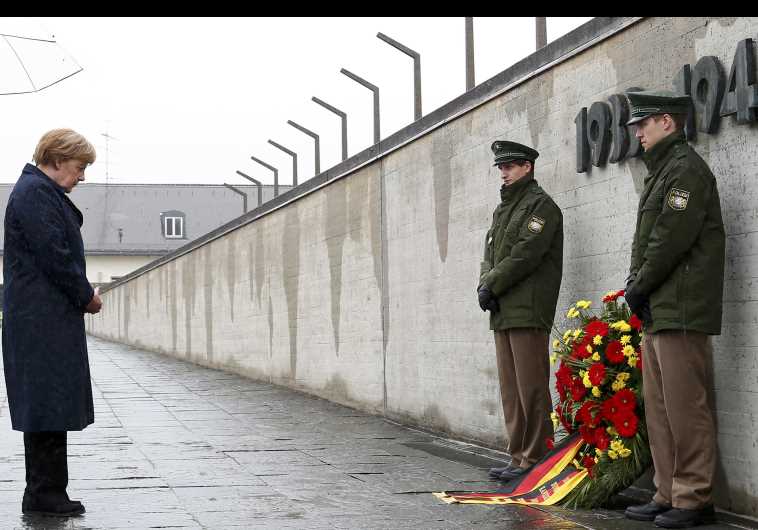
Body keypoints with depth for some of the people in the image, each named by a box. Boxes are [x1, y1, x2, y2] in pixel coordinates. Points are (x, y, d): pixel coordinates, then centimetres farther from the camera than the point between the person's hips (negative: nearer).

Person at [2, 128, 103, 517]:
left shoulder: (41, 191, 20)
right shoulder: (35, 193, -13)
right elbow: (54, 255, -18)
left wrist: (83, 293, 10)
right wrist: (87, 296, -8)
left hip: (46, 318, 11)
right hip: (43, 319, -11)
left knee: (48, 405, 11)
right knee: (48, 402, -7)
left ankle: (46, 491, 16)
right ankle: (44, 493, -2)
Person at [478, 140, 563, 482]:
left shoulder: (541, 205, -4)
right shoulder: (503, 209, 23)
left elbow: (525, 254, -14)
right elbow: (490, 255, 19)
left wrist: (491, 286, -12)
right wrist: (485, 286, 0)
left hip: (528, 312, -9)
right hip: (503, 313, 9)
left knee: (531, 390, -8)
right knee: (510, 390, 10)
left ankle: (535, 459, -5)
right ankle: (519, 457, 15)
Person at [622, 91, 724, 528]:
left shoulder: (687, 168, -9)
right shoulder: (662, 171, 22)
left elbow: (671, 239, -18)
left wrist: (638, 287, -10)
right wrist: (637, 288, 8)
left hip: (681, 311, -10)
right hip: (657, 311, 10)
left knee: (685, 409, -8)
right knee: (660, 409, 11)